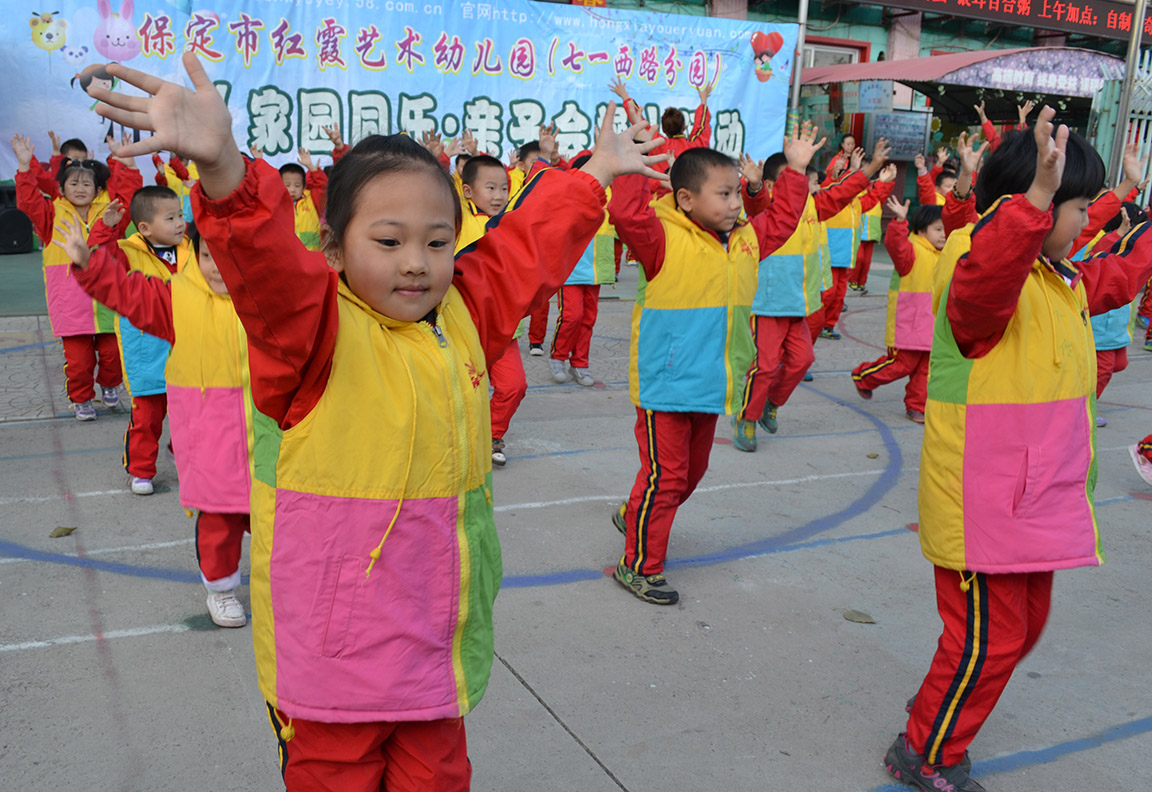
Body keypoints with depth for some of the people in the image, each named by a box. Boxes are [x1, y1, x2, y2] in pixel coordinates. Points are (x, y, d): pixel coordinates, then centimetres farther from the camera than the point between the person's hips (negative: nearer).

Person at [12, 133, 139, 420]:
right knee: (78, 359, 0)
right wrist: (25, 165, -15)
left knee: (112, 352, 4)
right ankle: (82, 399, 21)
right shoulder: (53, 215, 4)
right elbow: (28, 200, -7)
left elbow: (129, 191, 7)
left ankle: (109, 385, 33)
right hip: (70, 306, -1)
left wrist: (127, 163, -1)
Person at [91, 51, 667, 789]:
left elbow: (531, 244, 17)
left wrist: (595, 174, 27)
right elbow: (264, 257, -34)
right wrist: (224, 167, -53)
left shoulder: (465, 312, 3)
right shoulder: (312, 320, -14)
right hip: (330, 639, -5)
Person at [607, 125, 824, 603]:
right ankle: (639, 566, 12)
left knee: (692, 470, 21)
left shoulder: (746, 241, 10)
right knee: (664, 475, -3)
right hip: (664, 385, -8)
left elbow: (780, 220, 25)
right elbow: (626, 213, -30)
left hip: (710, 385, 8)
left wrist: (795, 170, 23)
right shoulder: (664, 240, -14)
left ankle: (633, 516, 45)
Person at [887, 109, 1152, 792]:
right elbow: (986, 275, -46)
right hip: (983, 503, -10)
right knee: (989, 638, 1)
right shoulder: (989, 275, -20)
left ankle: (940, 706, 43)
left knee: (1025, 626, 23)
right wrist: (1038, 195, -57)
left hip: (1035, 500, 10)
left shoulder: (1065, 282, 12)